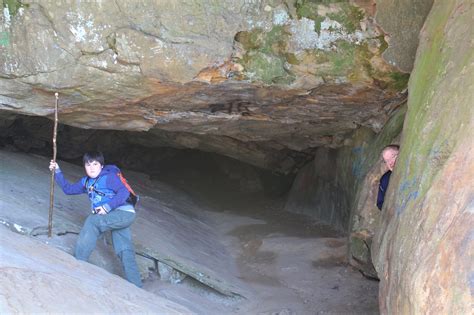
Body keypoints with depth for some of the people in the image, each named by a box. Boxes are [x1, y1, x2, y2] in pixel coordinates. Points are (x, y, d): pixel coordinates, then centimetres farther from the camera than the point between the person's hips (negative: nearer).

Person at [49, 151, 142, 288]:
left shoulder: (109, 176, -8)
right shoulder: (86, 182, 15)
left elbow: (124, 192, -20)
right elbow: (68, 189, 22)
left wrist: (107, 207, -24)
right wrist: (57, 172, 13)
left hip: (124, 212, -8)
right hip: (116, 217, 8)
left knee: (92, 221, -22)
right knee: (124, 251, 3)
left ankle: (77, 263, -18)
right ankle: (136, 286, 4)